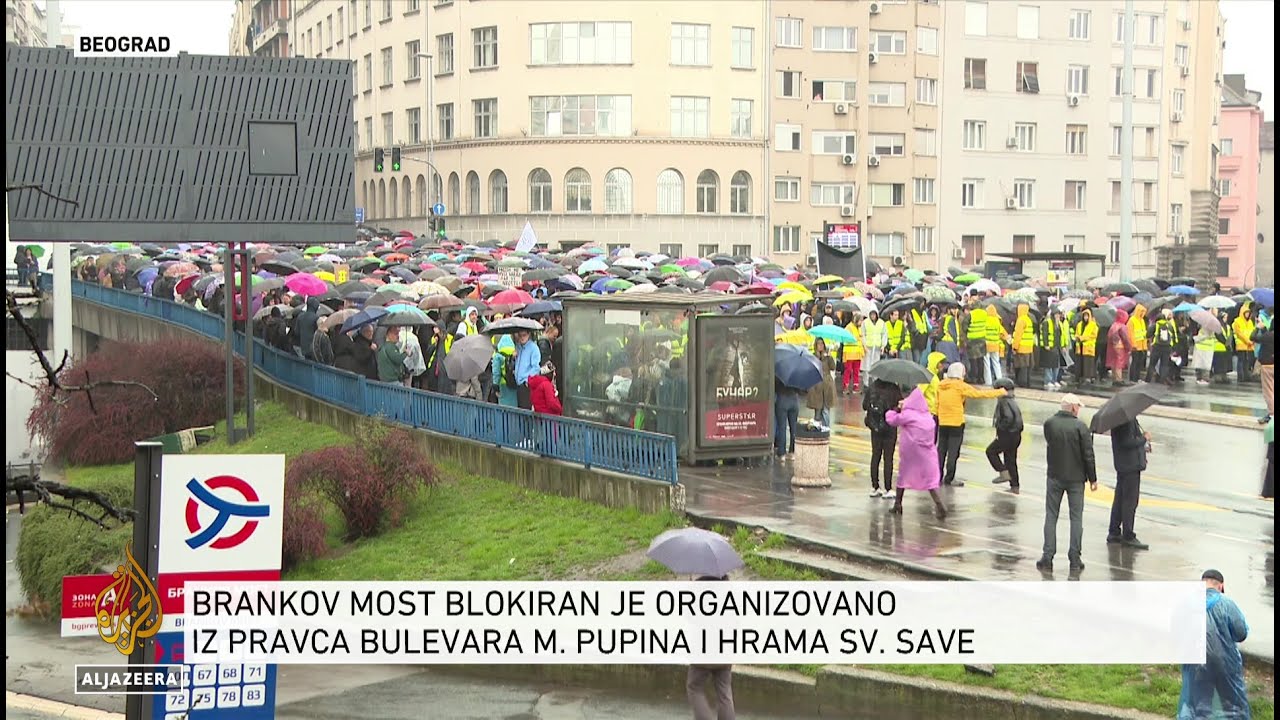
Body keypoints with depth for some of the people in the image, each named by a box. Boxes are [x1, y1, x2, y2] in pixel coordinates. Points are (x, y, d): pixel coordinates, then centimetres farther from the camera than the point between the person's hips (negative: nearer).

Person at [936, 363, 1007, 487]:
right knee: (953, 451, 2)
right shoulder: (960, 386, -11)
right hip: (956, 424, -5)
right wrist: (999, 392, 0)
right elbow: (979, 393, -9)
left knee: (941, 450, 12)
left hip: (942, 423, 5)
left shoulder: (941, 385, 4)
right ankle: (949, 478, 4)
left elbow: (937, 402, 5)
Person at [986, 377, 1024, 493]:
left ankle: (1004, 473, -5)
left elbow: (1009, 417, -28)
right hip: (1016, 435, 9)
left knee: (991, 451, 6)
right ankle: (1015, 486, 14)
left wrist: (1000, 427, -18)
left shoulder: (1004, 402, -15)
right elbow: (1018, 417, 17)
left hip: (1007, 435, -9)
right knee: (1011, 459, 14)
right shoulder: (1013, 402, 14)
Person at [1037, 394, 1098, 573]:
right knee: (1076, 518, 7)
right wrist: (1093, 478, 0)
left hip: (1055, 477, 2)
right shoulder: (1080, 427, -13)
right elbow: (1088, 455, -10)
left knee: (1051, 516, 9)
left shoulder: (1049, 424, -5)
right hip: (1076, 478, -2)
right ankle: (1075, 559, 7)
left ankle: (1048, 557, 6)